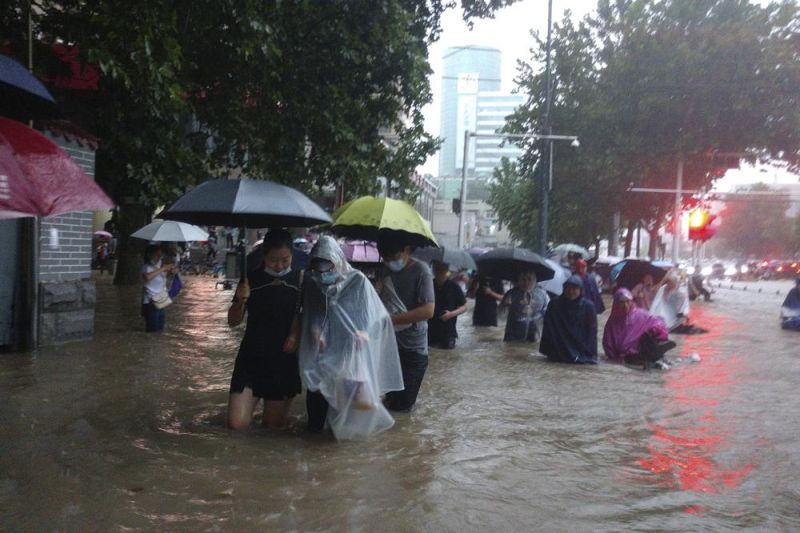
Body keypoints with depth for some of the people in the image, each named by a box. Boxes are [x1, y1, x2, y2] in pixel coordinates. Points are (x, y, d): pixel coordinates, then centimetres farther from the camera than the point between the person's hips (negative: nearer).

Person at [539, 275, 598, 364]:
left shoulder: (588, 306, -2)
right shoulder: (554, 305, -1)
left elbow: (592, 331, 0)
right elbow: (548, 329, 1)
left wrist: (590, 353, -8)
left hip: (581, 346, 0)